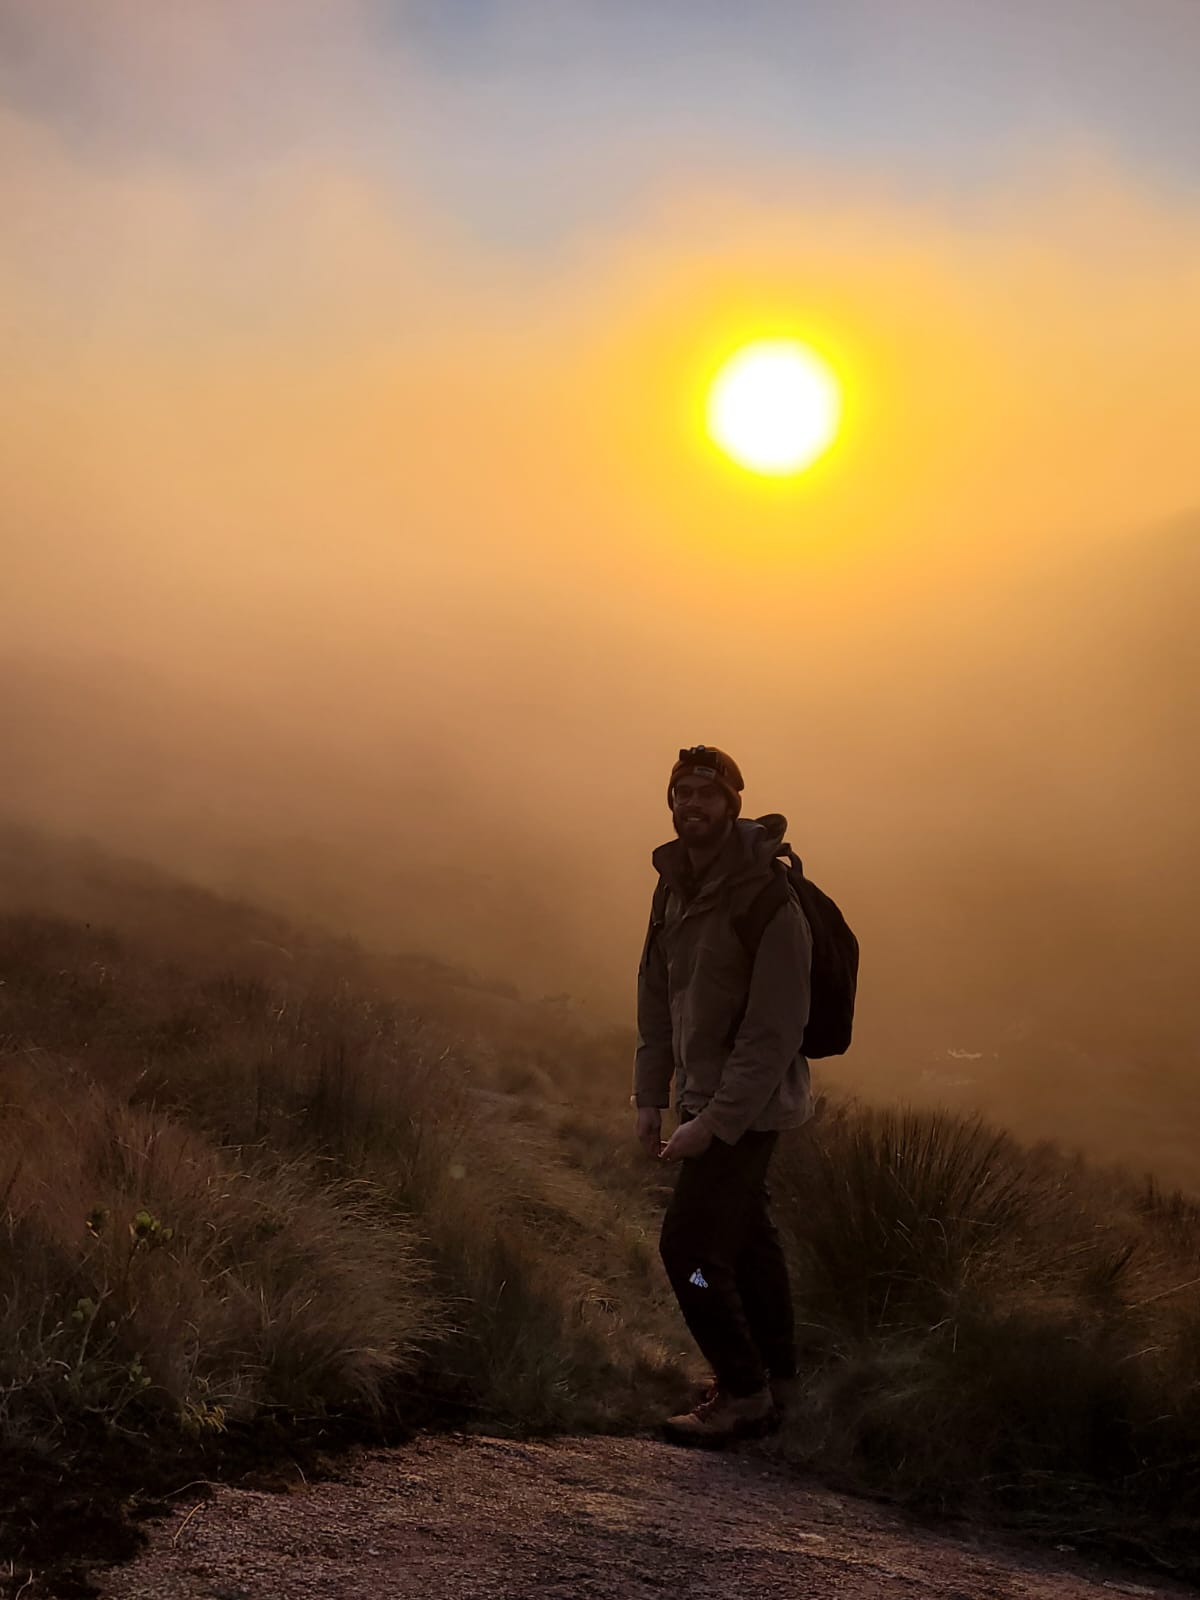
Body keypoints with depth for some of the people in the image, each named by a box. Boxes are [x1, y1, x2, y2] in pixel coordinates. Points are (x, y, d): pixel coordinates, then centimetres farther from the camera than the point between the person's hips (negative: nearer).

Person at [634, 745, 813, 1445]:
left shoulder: (770, 901, -22)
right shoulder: (675, 885, 3)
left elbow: (777, 1032, -23)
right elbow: (656, 994, 10)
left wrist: (714, 1122, -23)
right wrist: (651, 1095, 6)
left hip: (748, 1104, -8)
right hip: (706, 1094, 8)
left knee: (690, 1245, -7)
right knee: (748, 1236, 19)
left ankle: (745, 1392, 10)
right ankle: (777, 1382, 35)